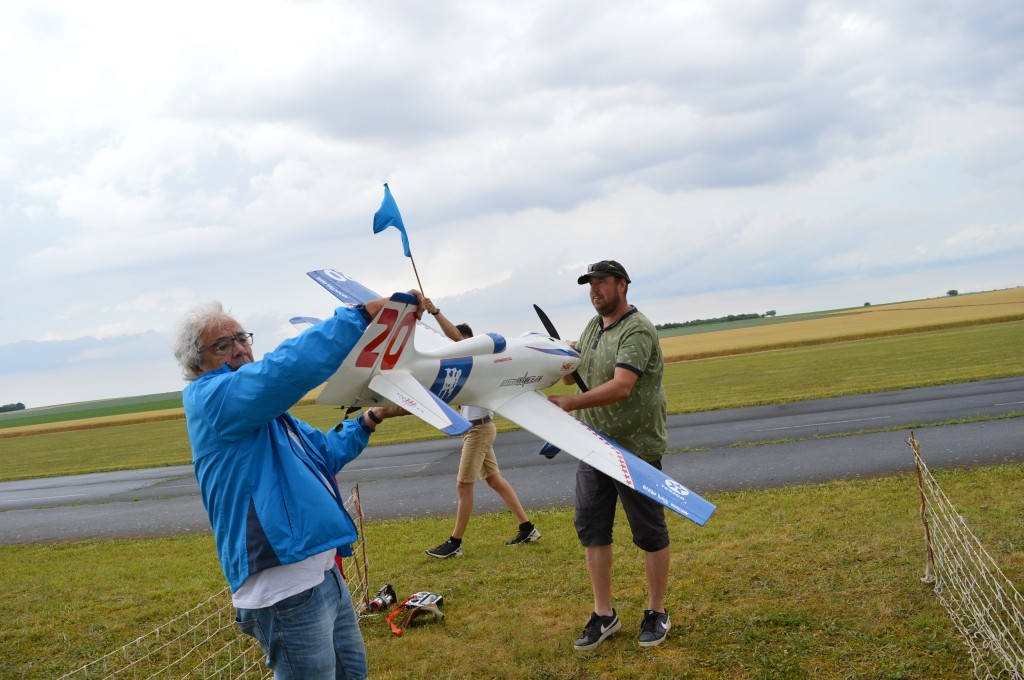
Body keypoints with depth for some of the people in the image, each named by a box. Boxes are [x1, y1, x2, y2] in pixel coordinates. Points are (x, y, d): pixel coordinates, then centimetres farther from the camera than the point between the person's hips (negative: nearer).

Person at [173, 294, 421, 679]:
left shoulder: (265, 411, 18)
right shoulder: (210, 398, -14)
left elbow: (325, 452, 28)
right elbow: (289, 367, -30)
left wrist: (370, 419, 15)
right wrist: (363, 314, -29)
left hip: (322, 572, 11)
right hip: (285, 588, -10)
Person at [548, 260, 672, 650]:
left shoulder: (637, 331, -17)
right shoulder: (593, 326, 11)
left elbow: (621, 387, -29)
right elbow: (575, 369, 19)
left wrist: (569, 403, -36)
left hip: (636, 447, -8)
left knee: (649, 531, 5)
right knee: (591, 527, 8)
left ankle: (656, 612, 20)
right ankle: (603, 615, 18)